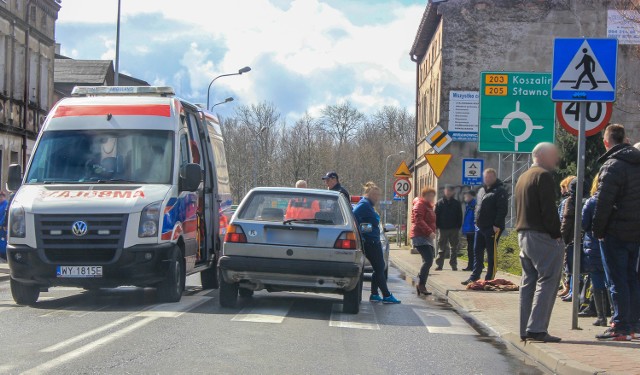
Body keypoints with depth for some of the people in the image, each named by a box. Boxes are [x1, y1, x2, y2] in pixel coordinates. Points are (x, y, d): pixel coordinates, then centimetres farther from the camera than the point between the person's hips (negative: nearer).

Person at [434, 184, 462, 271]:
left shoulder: (457, 203, 5)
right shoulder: (440, 203, 3)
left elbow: (460, 216, 5)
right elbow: (436, 215, 2)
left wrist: (459, 226, -4)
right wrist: (437, 226, -7)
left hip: (454, 229, 1)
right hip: (443, 228, -1)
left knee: (454, 248, 6)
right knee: (441, 248, 2)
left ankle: (454, 265, 11)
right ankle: (439, 264, 4)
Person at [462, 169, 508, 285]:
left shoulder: (500, 191, -8)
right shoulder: (481, 191, 18)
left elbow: (503, 209, -16)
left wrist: (497, 225, -21)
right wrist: (477, 222, 16)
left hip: (492, 228, -8)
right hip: (480, 227, 8)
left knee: (491, 254, -2)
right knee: (477, 252, 11)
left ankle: (490, 278, 2)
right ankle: (474, 277, 17)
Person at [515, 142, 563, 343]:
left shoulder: (523, 178, 19)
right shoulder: (543, 176, -11)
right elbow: (549, 209, -18)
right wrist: (556, 234, -12)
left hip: (523, 235, 10)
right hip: (542, 236, -10)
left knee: (528, 282, 12)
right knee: (547, 281, -8)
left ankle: (525, 330, 12)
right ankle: (537, 328, -14)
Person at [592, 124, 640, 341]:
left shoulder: (612, 166, -14)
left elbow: (603, 203, -19)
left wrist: (597, 229, -11)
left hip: (615, 233, -8)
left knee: (617, 280, -4)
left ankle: (621, 327, -3)